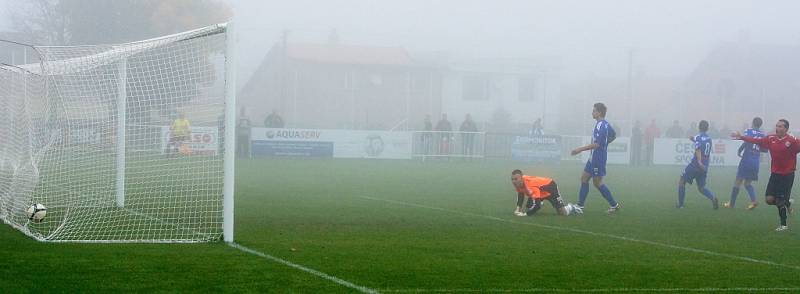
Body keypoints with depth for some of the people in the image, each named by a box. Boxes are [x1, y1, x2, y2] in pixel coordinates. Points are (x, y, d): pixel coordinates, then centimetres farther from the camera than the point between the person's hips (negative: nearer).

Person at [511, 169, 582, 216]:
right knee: (527, 208, -1)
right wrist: (518, 209, -11)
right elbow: (520, 194, 2)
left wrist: (525, 214, -50)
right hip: (540, 192, 7)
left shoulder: (531, 186, -45)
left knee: (563, 213, -10)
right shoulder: (517, 183, -20)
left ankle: (571, 207, 25)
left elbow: (536, 205, -45)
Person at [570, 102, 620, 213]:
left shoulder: (600, 126, -21)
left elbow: (596, 144, -25)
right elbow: (613, 135, 26)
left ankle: (614, 205, 5)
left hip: (598, 158, -10)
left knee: (597, 182, -2)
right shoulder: (606, 124, 9)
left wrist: (580, 149, -21)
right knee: (584, 178, 11)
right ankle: (580, 205, 12)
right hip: (594, 157, 10)